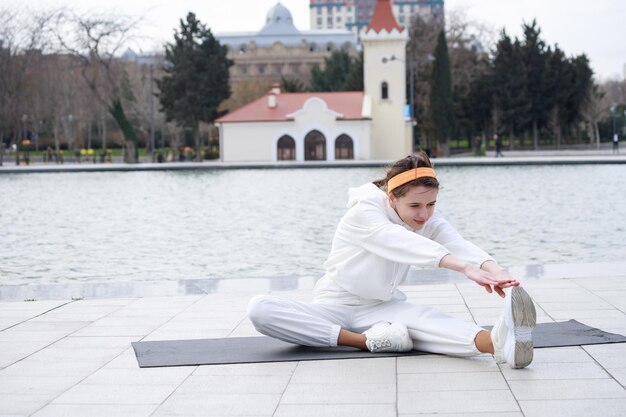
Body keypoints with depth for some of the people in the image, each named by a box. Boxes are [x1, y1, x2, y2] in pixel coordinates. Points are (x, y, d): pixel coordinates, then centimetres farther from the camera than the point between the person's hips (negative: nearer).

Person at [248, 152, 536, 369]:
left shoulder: (428, 221, -6)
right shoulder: (364, 213, -22)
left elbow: (458, 245, -27)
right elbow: (403, 243, -41)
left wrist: (492, 269, -50)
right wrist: (465, 268, -56)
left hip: (382, 308, 2)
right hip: (335, 307, -2)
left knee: (424, 317, -35)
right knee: (259, 309, -32)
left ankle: (498, 343, -65)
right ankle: (369, 340, -36)